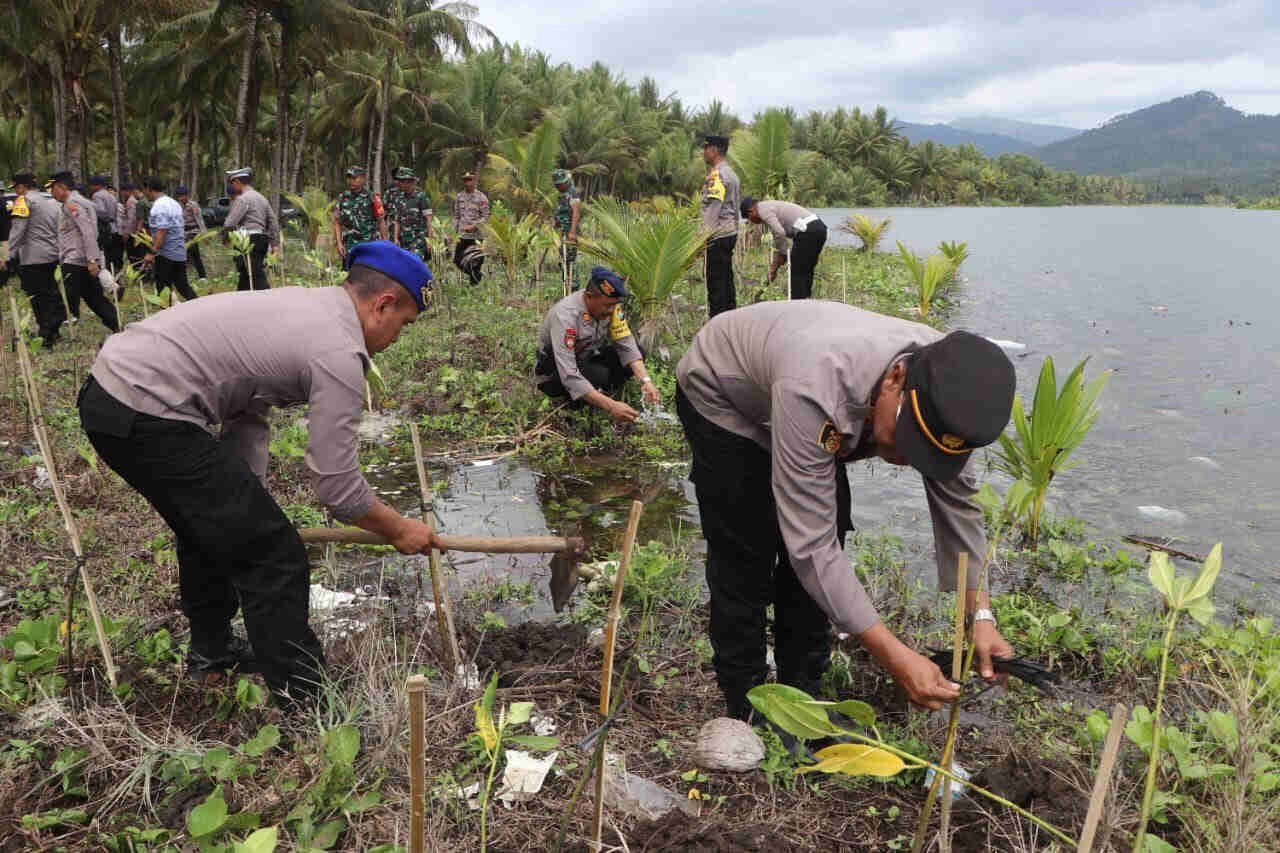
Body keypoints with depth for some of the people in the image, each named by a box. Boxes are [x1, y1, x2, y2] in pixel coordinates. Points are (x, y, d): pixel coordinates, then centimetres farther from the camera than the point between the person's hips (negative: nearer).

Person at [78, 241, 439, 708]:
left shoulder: (302, 304, 15)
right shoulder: (339, 354, -14)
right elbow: (337, 486, -11)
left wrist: (245, 501, 12)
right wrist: (399, 530, 5)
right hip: (148, 418, -11)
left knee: (214, 529, 29)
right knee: (274, 556, -5)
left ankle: (211, 653, 47)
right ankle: (302, 701, 5)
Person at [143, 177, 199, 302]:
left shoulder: (159, 206, -15)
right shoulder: (174, 203, 13)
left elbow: (161, 232, -23)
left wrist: (152, 252, -23)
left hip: (165, 254, -8)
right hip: (180, 253, 9)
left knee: (163, 288, 1)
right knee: (183, 286, 11)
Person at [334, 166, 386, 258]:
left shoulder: (372, 198, -2)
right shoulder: (342, 198, 7)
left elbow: (381, 221, 1)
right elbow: (337, 222, 10)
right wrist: (339, 243, 0)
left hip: (370, 244, -3)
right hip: (350, 246, 3)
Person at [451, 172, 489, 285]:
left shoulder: (481, 197, -4)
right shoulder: (459, 197, 9)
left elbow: (485, 217, -6)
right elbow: (456, 216, 16)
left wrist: (474, 226, -18)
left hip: (476, 235, -5)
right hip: (462, 235, 5)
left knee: (476, 263, 0)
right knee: (457, 260, 3)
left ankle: (474, 283, 13)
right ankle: (477, 275, 19)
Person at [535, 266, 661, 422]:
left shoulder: (609, 304, -16)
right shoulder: (565, 315, -34)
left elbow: (626, 344, -13)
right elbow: (569, 376, -39)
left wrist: (645, 380, -30)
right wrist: (610, 406, -45)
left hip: (586, 359, 6)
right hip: (555, 373, -6)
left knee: (637, 351, -12)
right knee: (600, 376, -33)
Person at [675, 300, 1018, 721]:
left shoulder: (946, 380, -27)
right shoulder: (815, 390, -48)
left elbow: (957, 499, -13)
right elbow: (811, 546, -43)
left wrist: (980, 614, -19)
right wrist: (896, 657, -43)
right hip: (722, 395, -5)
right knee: (746, 559, -11)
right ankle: (745, 712, 7)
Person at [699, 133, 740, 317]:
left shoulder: (717, 174, -13)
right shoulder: (730, 173, 18)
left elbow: (713, 207, -19)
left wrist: (704, 236, -19)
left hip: (718, 235, -10)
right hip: (730, 232, 10)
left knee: (716, 283, -7)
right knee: (726, 281, 14)